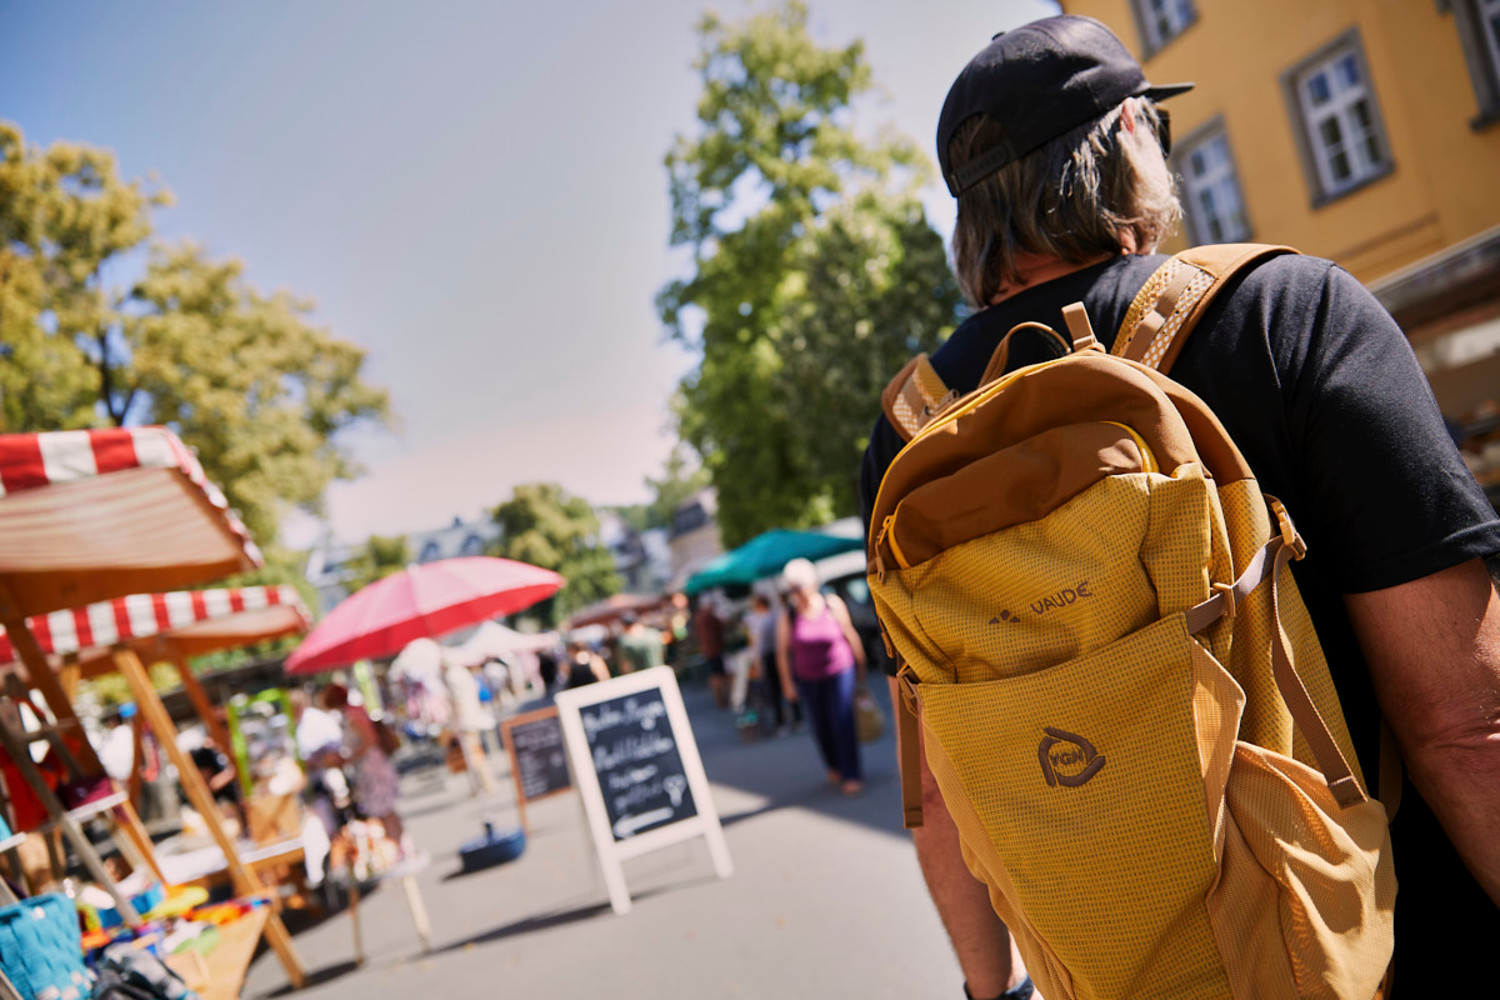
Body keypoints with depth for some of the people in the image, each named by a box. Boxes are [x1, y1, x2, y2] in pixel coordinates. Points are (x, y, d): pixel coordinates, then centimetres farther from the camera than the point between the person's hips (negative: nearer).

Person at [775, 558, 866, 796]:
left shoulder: (833, 604, -11)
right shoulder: (787, 617, -12)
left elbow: (850, 635, -1)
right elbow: (783, 652, -4)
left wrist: (860, 665, 5)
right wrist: (788, 684, 1)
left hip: (840, 672, -1)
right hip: (808, 679, 1)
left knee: (842, 722, -9)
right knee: (820, 726, 7)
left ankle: (851, 775, 2)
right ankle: (834, 767, 33)